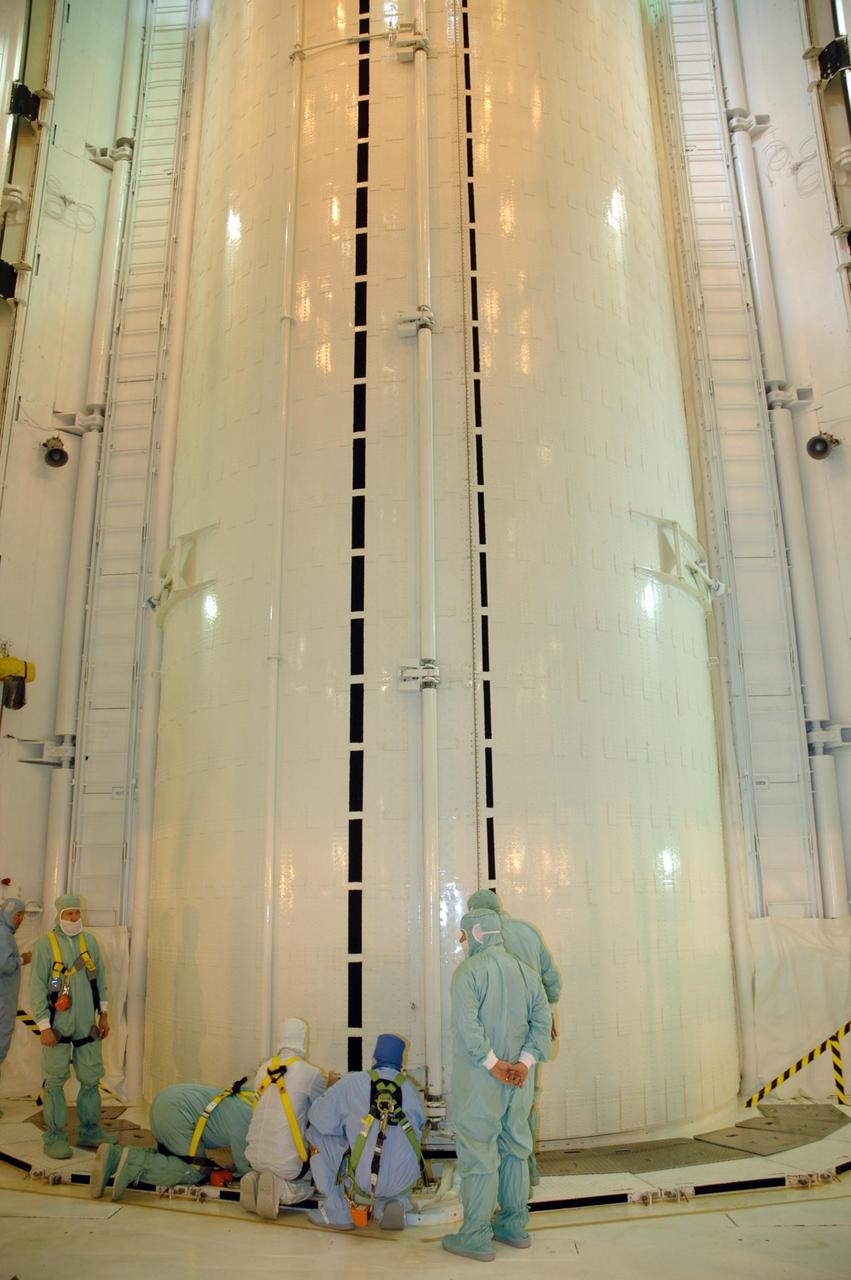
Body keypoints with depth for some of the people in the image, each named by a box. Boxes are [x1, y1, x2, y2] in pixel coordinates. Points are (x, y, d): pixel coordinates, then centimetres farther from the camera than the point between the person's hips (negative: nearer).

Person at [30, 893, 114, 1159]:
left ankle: (90, 1131, 22)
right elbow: (37, 988, -7)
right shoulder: (45, 945, -7)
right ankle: (54, 1138, 13)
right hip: (58, 1027, -4)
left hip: (87, 1026, 4)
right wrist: (44, 1026, -10)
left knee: (91, 1079, 9)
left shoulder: (90, 941, 7)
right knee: (55, 1081, 2)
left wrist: (103, 1014, 11)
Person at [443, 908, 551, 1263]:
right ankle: (513, 1226, 28)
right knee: (514, 1147, 17)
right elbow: (541, 1020, 0)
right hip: (518, 1079, 6)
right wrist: (524, 1063, -8)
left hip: (479, 1077, -6)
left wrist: (492, 1064, -18)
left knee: (477, 1152, 2)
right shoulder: (525, 971, 8)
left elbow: (466, 1023, -22)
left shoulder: (469, 971, -11)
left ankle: (476, 1237, 9)